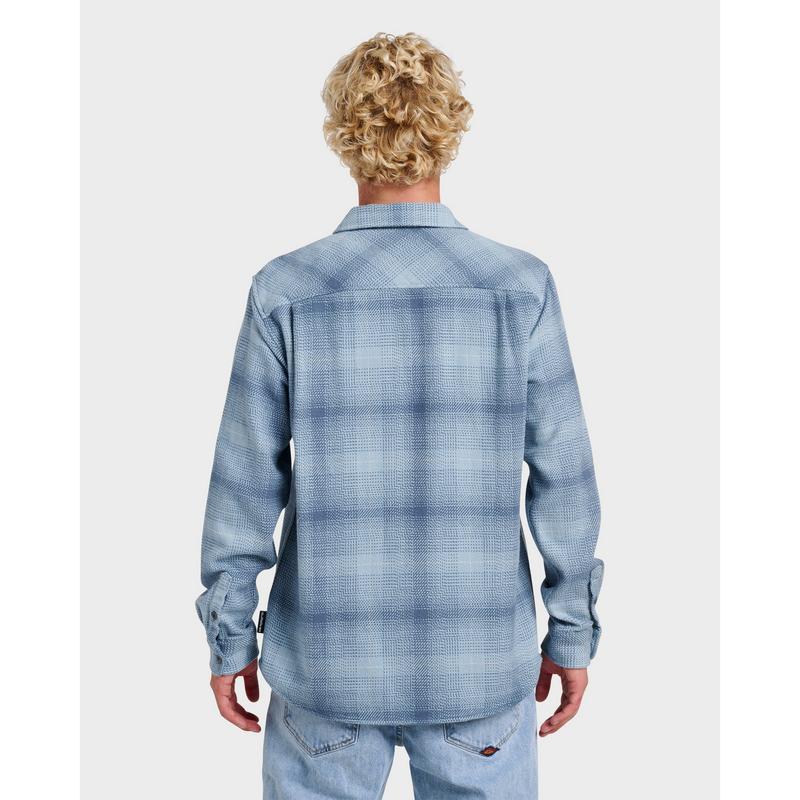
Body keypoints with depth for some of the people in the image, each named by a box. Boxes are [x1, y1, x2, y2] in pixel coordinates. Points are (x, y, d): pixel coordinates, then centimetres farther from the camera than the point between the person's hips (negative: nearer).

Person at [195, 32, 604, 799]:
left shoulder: (287, 290, -12)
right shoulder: (520, 286, -12)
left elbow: (245, 486, -9)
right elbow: (562, 477, -8)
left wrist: (229, 639, 5)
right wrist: (573, 632, 5)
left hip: (330, 652, 0)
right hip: (478, 658, 1)